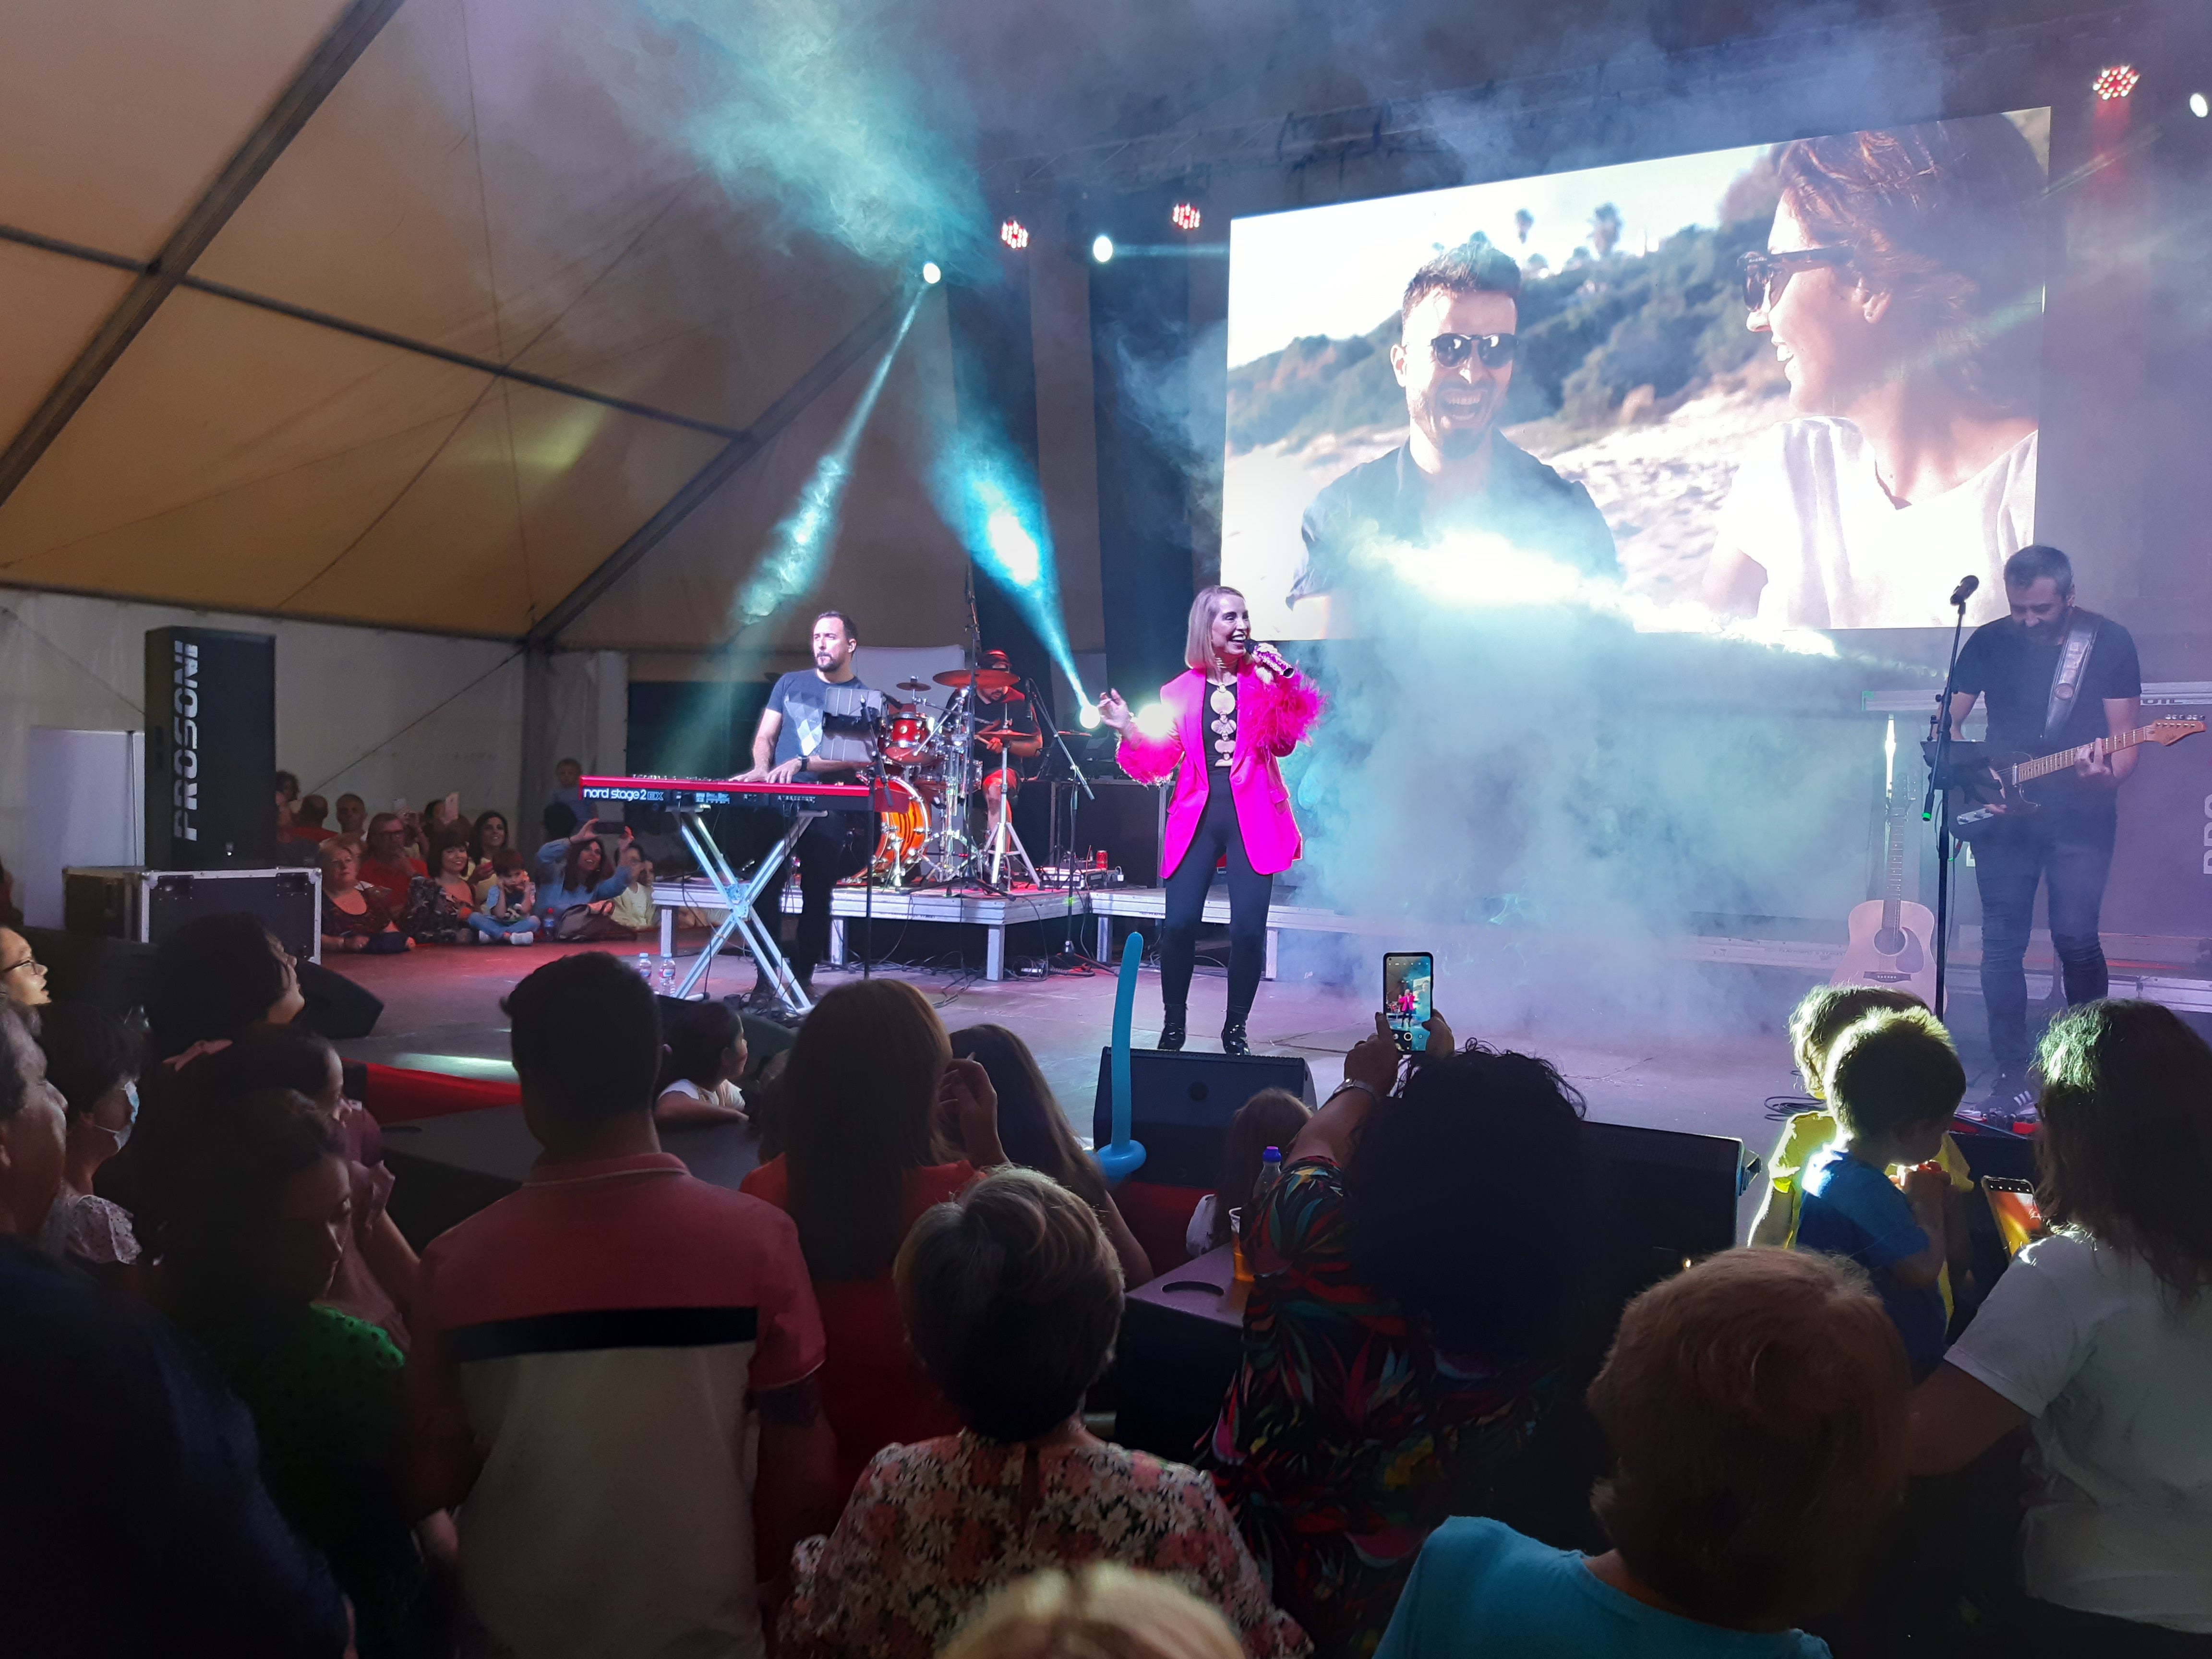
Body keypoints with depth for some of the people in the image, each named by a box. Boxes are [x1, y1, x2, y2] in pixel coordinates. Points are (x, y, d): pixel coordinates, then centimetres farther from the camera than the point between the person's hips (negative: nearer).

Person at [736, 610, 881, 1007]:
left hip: (829, 810, -2)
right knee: (766, 887, -9)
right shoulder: (790, 684, 15)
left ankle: (804, 977, 9)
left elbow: (858, 756, -9)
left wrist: (802, 763, -20)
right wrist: (762, 768, -10)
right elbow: (765, 737, 12)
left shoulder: (866, 700, 5)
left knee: (817, 893, -2)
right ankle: (766, 981, -5)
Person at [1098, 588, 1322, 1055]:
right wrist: (1129, 729, -7)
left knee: (1248, 928, -7)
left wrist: (1279, 685, -15)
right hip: (1196, 817, 1)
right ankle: (1173, 1026, 10)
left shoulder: (1265, 678, 7)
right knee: (1179, 925, -8)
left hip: (1252, 818, 0)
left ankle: (1236, 1030, 11)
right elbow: (1160, 760, 7)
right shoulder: (1179, 691, 10)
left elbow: (1283, 744, -6)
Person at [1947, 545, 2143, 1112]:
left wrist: (2108, 773, -23)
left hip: (2080, 816, -2)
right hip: (2002, 813, 2)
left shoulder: (2110, 641, -2)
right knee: (2002, 943, 1)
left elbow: (2125, 739, -2)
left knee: (2076, 938, -10)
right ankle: (2012, 1071, 10)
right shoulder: (1989, 641, 3)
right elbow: (1947, 723, 7)